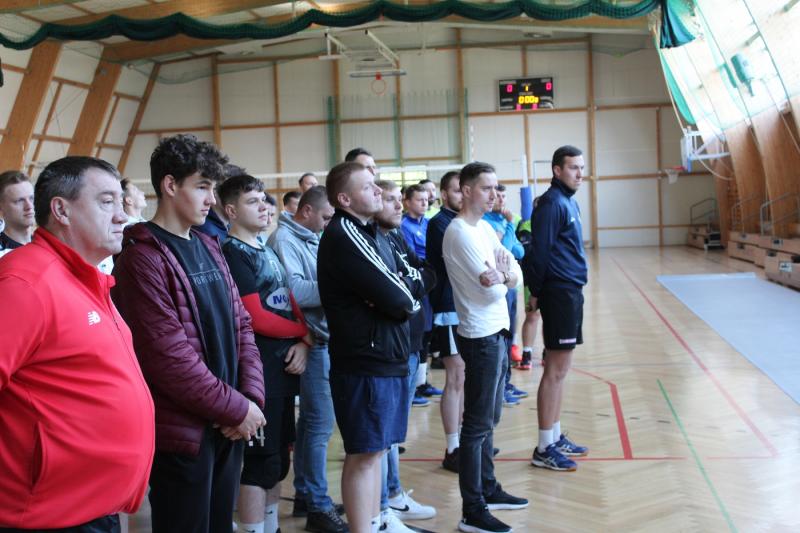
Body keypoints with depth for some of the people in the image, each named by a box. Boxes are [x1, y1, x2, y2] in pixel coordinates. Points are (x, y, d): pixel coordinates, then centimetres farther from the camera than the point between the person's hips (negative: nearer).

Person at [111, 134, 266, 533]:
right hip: (183, 432, -8)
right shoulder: (142, 257, -15)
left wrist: (252, 397, -3)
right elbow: (168, 356, -20)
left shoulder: (208, 248, 11)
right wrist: (238, 409, -14)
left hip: (227, 425, 8)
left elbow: (240, 324, 11)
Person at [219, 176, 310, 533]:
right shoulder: (233, 253, -12)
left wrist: (303, 342, -5)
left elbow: (291, 303, 15)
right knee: (260, 462, -3)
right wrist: (301, 331, -4)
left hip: (283, 370, 9)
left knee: (279, 457, 17)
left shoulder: (267, 251, 15)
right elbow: (258, 319, -19)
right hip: (260, 374, -9)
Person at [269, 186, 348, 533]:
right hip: (310, 341, -9)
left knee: (310, 419, 14)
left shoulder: (311, 239, 16)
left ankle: (305, 495, 24)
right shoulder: (284, 239, -12)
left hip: (322, 340, 9)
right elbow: (293, 291, -24)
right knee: (321, 422, -6)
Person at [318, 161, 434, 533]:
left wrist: (408, 283, -11)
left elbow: (421, 279, 10)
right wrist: (414, 283, 3)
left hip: (384, 359, 9)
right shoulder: (344, 236, -15)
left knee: (374, 450, 15)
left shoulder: (363, 232, 16)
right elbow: (399, 299, -18)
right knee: (364, 454, -3)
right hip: (365, 362, -9)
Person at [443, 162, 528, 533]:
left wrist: (504, 273, -13)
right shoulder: (459, 232, -16)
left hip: (497, 333, 9)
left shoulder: (485, 228, 12)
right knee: (478, 424, -4)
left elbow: (515, 274, 8)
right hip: (481, 337, -9)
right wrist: (505, 273, -1)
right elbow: (492, 282, -22)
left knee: (489, 419, 18)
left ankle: (488, 490, 31)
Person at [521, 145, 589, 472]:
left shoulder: (569, 201, 15)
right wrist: (536, 291, -9)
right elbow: (539, 251, -17)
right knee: (556, 371, -5)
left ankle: (556, 438, 23)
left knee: (559, 370, 14)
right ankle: (544, 448, 1)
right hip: (559, 292, -9)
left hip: (571, 291, 9)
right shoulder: (552, 203, -14)